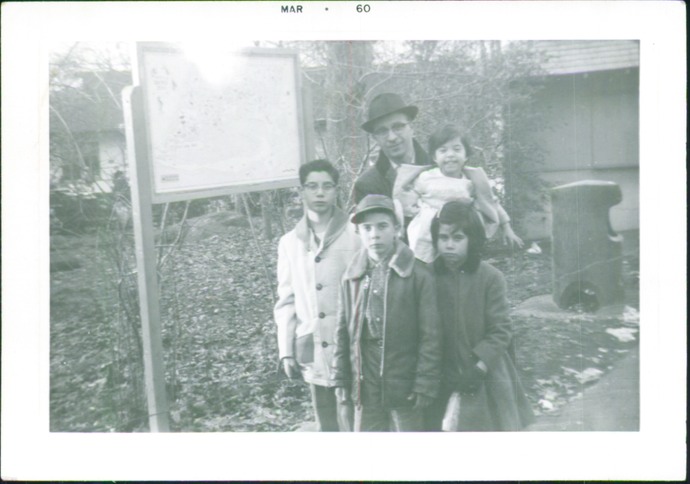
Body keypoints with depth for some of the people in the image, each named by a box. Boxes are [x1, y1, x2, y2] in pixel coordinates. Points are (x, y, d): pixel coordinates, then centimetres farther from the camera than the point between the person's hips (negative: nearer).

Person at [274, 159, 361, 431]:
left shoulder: (356, 235, -5)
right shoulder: (290, 242, 6)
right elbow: (286, 301, 8)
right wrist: (286, 350, 4)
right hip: (313, 354, 3)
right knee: (327, 427, 14)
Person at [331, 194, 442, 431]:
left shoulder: (418, 275, -9)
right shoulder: (352, 276, 1)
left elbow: (430, 335, -8)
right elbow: (343, 331, 7)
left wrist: (425, 384, -9)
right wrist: (340, 378, 6)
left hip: (405, 385, -3)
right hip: (365, 386, 3)